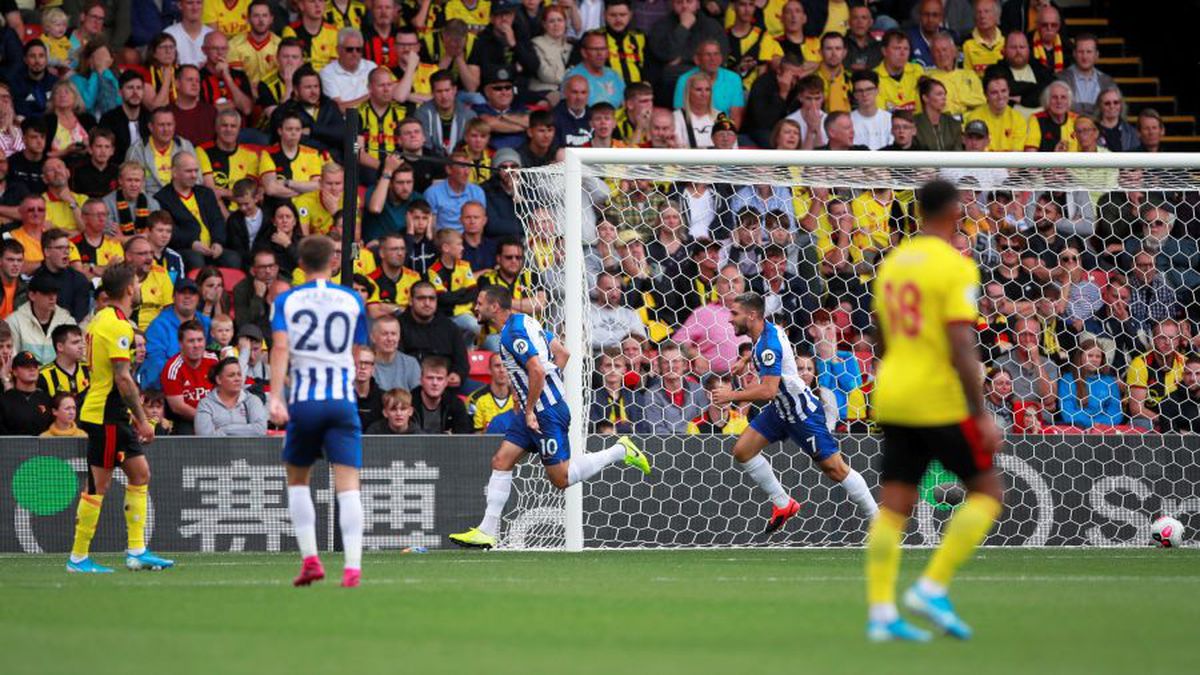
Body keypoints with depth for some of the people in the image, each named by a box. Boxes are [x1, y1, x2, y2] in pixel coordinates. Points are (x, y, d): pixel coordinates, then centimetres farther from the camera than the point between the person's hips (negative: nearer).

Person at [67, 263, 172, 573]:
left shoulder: (101, 319, 14)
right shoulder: (118, 325, -17)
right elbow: (123, 378, -21)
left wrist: (133, 414, 22)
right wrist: (143, 419, -17)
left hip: (113, 416, 10)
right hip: (105, 417, -10)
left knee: (140, 474, 11)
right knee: (98, 483, -5)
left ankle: (136, 551, 11)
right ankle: (78, 557, 0)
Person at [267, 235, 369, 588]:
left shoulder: (286, 301, 4)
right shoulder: (353, 300, 9)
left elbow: (280, 347, -10)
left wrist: (275, 396, -17)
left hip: (303, 401, 0)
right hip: (342, 400, 0)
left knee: (297, 480, 19)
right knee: (347, 484, -5)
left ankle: (310, 559, 8)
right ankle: (353, 566, -19)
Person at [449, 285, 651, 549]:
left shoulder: (513, 334, -19)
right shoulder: (524, 320, 11)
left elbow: (537, 371, -28)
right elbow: (563, 354, 15)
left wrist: (529, 411, -20)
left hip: (546, 412, -10)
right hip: (536, 408, 10)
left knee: (561, 479, -3)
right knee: (501, 462, 5)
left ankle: (620, 451, 7)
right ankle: (487, 532, 5)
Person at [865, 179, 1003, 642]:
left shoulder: (893, 263, 12)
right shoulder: (955, 267, -11)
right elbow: (962, 347, -19)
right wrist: (982, 415, -18)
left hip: (891, 399, 7)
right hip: (940, 402, -7)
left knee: (893, 507, 4)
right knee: (987, 492, 5)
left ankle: (880, 613, -5)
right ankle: (932, 588, -6)